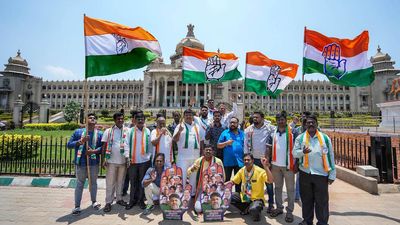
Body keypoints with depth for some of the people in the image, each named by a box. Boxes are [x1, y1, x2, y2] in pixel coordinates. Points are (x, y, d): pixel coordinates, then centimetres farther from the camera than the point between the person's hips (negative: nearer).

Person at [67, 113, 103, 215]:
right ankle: (77, 206, 19)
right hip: (81, 162, 0)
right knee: (80, 183, 8)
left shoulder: (100, 134, 1)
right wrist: (81, 141, -15)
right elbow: (69, 145, 0)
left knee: (93, 182, 14)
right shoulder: (78, 132, 3)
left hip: (94, 162, 1)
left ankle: (94, 201, 32)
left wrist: (94, 151, -20)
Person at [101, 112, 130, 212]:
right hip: (111, 160, -1)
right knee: (110, 182, 5)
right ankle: (108, 202, 17)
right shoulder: (108, 131, 0)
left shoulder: (128, 131, 1)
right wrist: (104, 159, -5)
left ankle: (119, 198, 29)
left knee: (120, 181, 15)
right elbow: (104, 145, 1)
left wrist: (129, 157, -2)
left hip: (123, 160, 1)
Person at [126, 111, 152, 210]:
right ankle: (132, 200, 25)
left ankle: (141, 200, 25)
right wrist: (128, 157, -10)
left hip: (144, 161, 0)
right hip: (133, 161, 0)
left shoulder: (147, 131, 2)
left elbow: (150, 145, 5)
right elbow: (127, 144, -2)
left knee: (142, 181, 10)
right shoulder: (131, 131, 1)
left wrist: (149, 156, -1)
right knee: (133, 182, 9)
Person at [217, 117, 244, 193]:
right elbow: (218, 145, 0)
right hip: (227, 162, -1)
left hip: (239, 162, 2)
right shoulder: (225, 133, 2)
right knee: (226, 180, 11)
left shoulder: (242, 134, 7)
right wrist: (226, 143, -16)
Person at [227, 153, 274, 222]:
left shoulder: (260, 171, -18)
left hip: (256, 199, -6)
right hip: (244, 197, 6)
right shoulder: (242, 170, -4)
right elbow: (233, 181, 4)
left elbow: (271, 181, -32)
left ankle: (256, 211, 3)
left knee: (253, 210, -37)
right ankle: (246, 209, 8)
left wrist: (266, 167, -43)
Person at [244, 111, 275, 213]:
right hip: (254, 159, 2)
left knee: (269, 182, 10)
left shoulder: (270, 128, -6)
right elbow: (246, 145, 2)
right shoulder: (248, 130, 1)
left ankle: (271, 203, 25)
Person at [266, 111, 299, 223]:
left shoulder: (293, 132, -7)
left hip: (289, 165, -4)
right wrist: (267, 160, -3)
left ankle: (289, 211, 22)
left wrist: (296, 163, -10)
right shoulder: (273, 133, 4)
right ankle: (279, 207, 32)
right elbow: (269, 147, 6)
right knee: (277, 187, 16)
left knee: (290, 189, 8)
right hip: (275, 165, 4)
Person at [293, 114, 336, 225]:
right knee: (306, 198, 14)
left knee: (322, 200, 8)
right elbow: (294, 153, -1)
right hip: (305, 173, 1)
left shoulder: (325, 138, 0)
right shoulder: (300, 138, 2)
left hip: (321, 174, -1)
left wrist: (332, 174, 1)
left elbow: (330, 156, 2)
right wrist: (303, 152, -23)